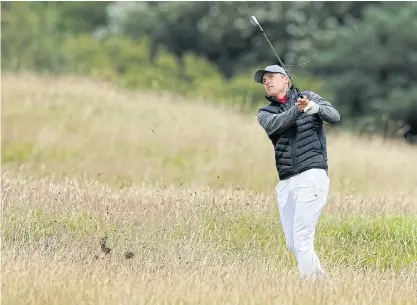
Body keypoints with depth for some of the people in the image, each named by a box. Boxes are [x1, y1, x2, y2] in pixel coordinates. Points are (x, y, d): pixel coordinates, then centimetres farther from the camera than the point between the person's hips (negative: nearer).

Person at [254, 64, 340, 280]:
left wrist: (314, 107, -28)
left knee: (301, 238, -16)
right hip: (285, 182, 5)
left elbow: (334, 116, -6)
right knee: (292, 244, 5)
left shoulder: (308, 96, 9)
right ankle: (320, 278, 19)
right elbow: (273, 125, -9)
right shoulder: (265, 113, 15)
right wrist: (297, 110, -27)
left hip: (312, 175, -5)